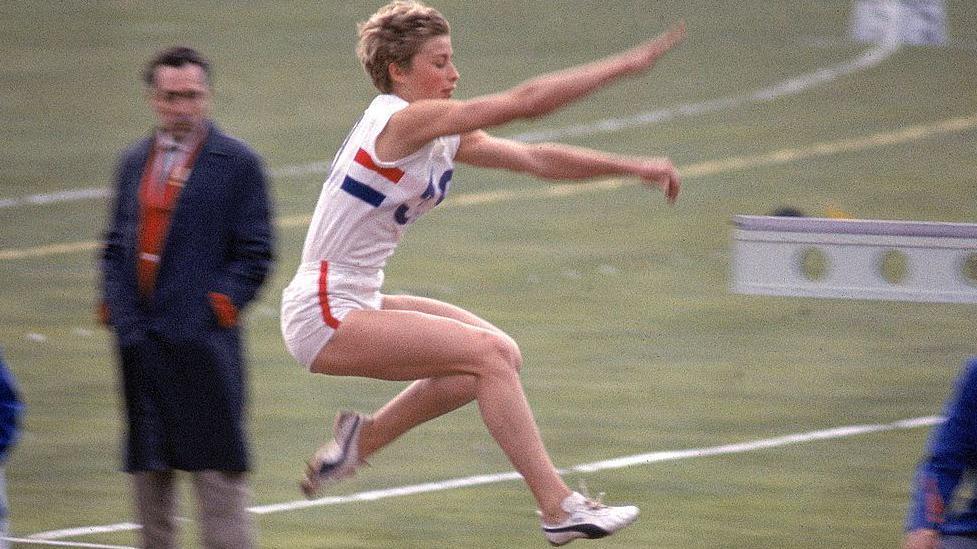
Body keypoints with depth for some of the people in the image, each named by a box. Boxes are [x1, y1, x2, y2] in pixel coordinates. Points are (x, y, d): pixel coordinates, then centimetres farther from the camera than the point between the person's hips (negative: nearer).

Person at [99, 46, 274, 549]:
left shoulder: (236, 164, -2)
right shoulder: (134, 162, 14)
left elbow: (255, 254, -3)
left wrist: (218, 306, -11)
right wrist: (114, 305, 5)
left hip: (201, 341, -5)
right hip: (138, 340, 5)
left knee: (217, 470, -6)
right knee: (147, 470, 11)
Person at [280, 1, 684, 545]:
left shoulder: (443, 137, 9)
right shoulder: (402, 120, -18)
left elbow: (536, 159, 13)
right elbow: (525, 101, -22)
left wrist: (632, 166, 5)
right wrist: (628, 64, -19)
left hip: (356, 303, 10)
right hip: (323, 314, -10)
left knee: (499, 355, 6)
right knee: (489, 353, -17)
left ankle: (362, 438, 16)